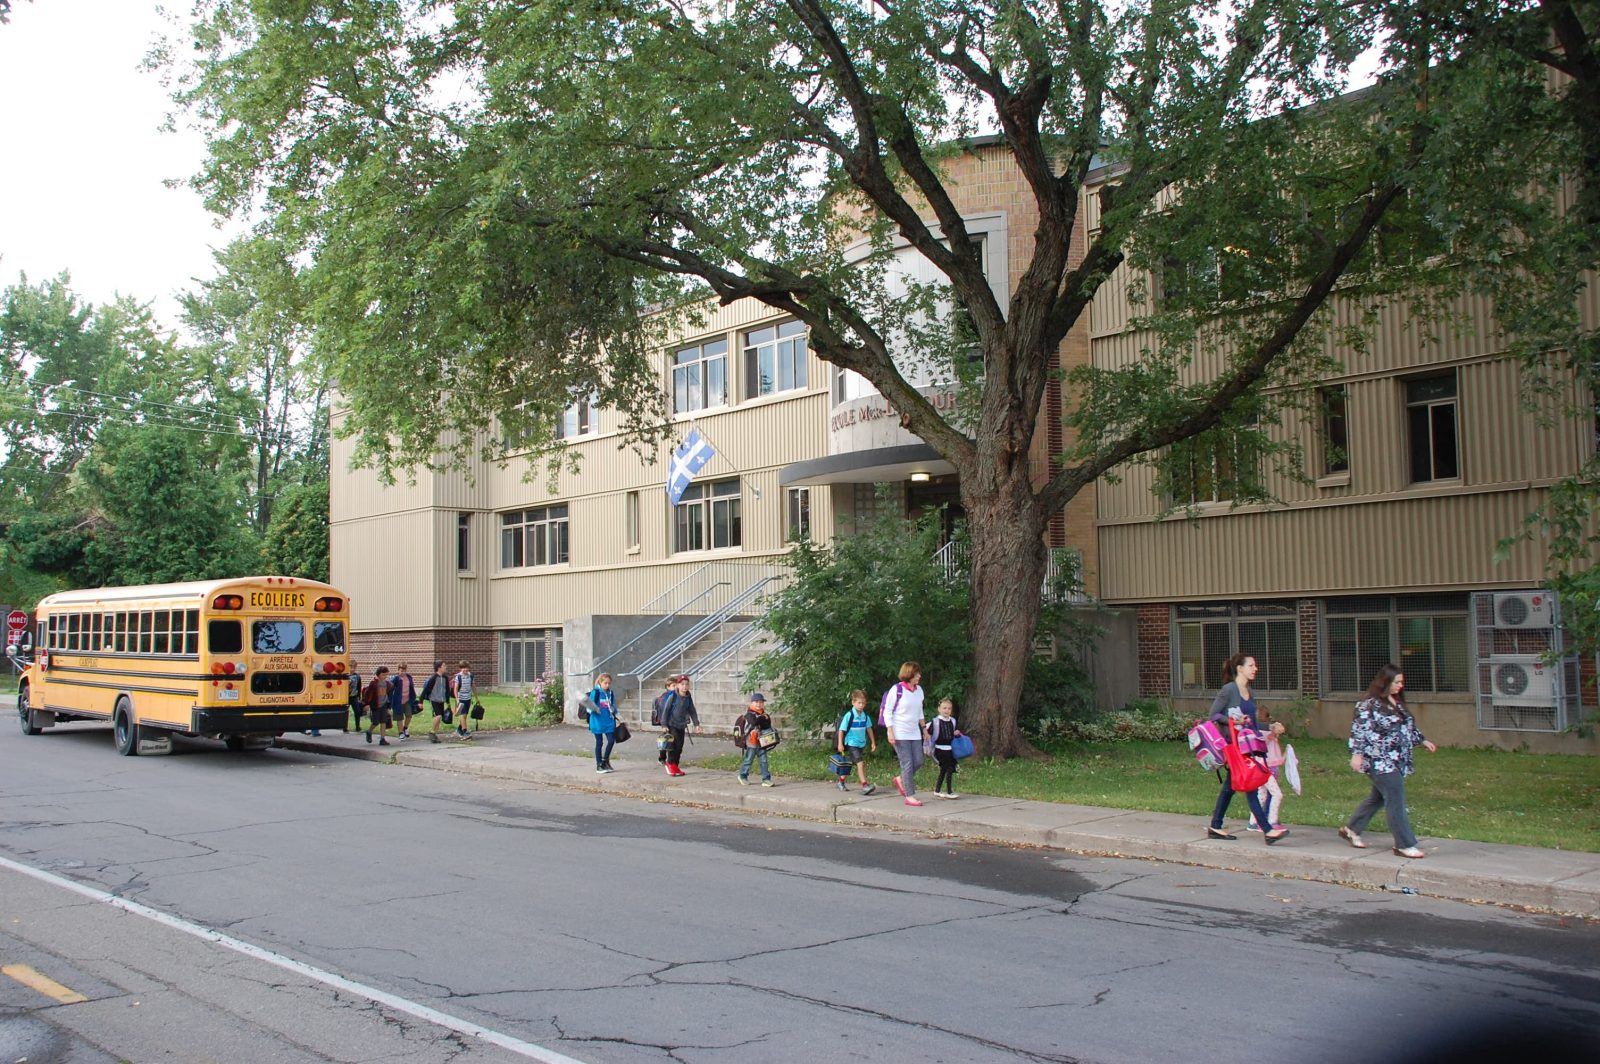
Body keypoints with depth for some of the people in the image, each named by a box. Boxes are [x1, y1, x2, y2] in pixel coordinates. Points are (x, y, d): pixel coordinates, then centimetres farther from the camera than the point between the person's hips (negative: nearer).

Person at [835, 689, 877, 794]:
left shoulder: (865, 716, 3)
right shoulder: (849, 715, -13)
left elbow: (869, 729, 14)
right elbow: (841, 730, -10)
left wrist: (873, 743, 16)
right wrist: (840, 744, -11)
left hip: (862, 744, 6)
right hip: (851, 744, -6)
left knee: (851, 764, 15)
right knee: (860, 763, -17)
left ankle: (841, 781, 33)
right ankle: (864, 785, -19)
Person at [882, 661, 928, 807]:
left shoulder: (919, 690, 9)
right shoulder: (896, 690, -11)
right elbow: (887, 712, -8)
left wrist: (924, 728, 18)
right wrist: (890, 732, -14)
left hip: (914, 733, 7)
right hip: (900, 733, -7)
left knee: (918, 762, 4)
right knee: (907, 763, -8)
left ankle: (900, 780, 29)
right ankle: (909, 796, -2)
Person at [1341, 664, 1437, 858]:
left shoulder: (1397, 703, 15)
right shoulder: (1370, 704, -13)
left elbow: (1408, 726, 27)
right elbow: (1359, 729, -17)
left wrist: (1422, 741, 22)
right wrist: (1356, 753, -22)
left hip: (1396, 761, 9)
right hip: (1381, 761, -9)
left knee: (1377, 797, 16)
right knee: (1396, 801, -8)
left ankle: (1350, 829, 29)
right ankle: (1405, 845, -3)